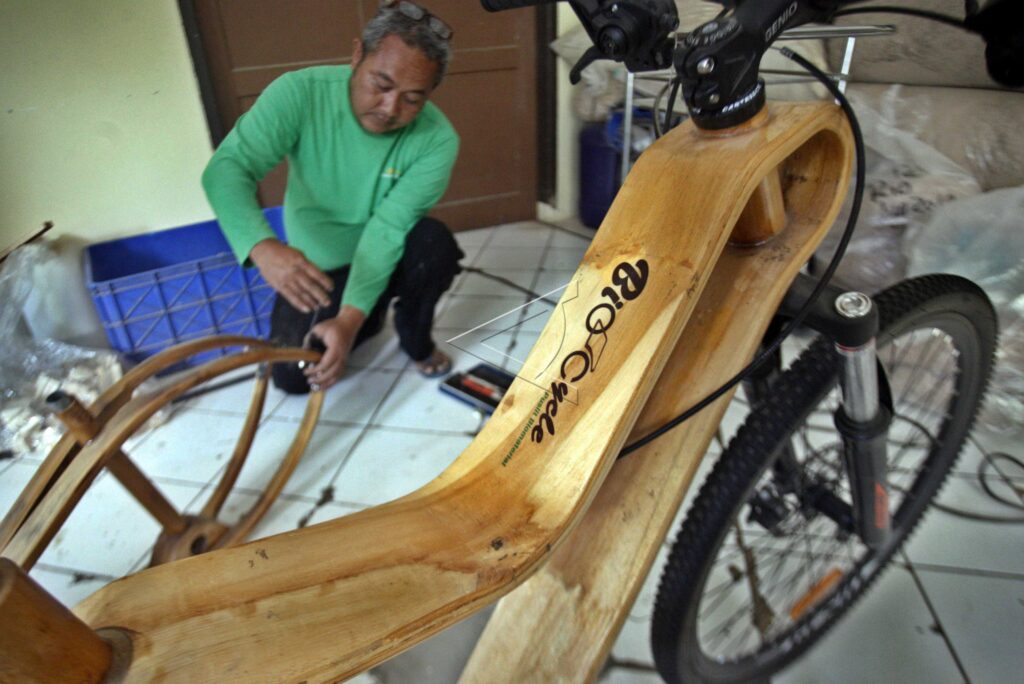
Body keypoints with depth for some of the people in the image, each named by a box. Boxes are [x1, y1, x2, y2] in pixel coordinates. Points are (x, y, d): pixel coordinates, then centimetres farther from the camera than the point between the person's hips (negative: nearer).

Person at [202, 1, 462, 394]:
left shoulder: (436, 140, -25)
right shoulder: (299, 93, -24)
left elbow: (386, 230, -29)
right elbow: (227, 169, -31)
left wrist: (349, 318, -40)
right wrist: (262, 247, -51)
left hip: (388, 258, 0)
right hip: (314, 268, 1)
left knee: (434, 242, -32)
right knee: (293, 377, -11)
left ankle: (416, 341, -2)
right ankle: (372, 317, 19)